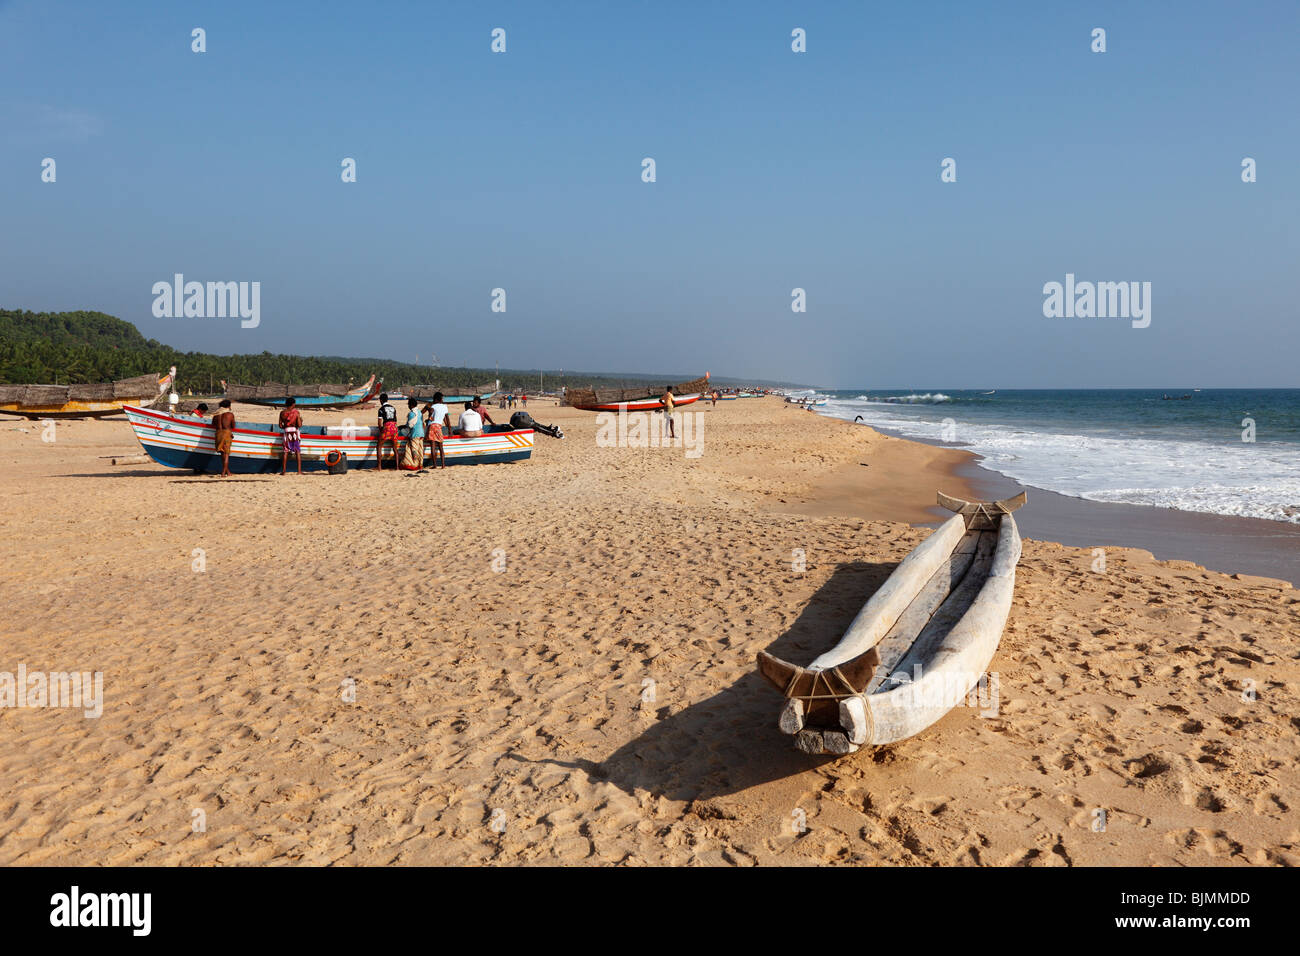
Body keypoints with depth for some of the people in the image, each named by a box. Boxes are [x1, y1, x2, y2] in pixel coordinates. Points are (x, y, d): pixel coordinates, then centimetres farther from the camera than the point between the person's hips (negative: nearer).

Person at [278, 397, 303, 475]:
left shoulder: (282, 413, 1)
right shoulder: (296, 412, -8)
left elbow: (280, 426, 3)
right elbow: (299, 425, -12)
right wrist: (301, 420, 9)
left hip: (286, 433, 2)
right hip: (295, 432, -2)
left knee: (285, 451, 9)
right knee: (297, 451, 5)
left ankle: (283, 470, 7)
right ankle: (299, 471, 1)